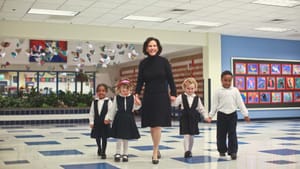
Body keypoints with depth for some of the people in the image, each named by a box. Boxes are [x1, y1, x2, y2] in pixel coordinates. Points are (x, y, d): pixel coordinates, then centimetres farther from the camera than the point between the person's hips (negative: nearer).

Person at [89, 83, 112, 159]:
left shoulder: (108, 102, -8)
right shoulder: (94, 102, 2)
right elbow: (91, 113, 4)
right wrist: (91, 122, 0)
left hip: (105, 123, -3)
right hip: (96, 123, 3)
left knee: (104, 138, 2)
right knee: (97, 137, 16)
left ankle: (103, 152, 12)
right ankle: (99, 148, 42)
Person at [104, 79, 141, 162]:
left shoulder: (132, 97, -1)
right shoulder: (117, 98, -1)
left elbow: (134, 108, 3)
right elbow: (113, 109, 5)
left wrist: (137, 104, -16)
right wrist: (108, 118, 6)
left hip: (129, 119, 1)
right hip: (119, 119, -1)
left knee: (126, 138, 9)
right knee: (119, 137, 4)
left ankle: (125, 154, 21)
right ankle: (118, 153, 16)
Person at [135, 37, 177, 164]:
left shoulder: (164, 61, -3)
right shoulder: (143, 63, 3)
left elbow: (170, 79, 0)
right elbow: (140, 81, 4)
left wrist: (173, 94, -4)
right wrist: (137, 94, -10)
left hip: (161, 96, -3)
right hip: (148, 97, 3)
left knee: (157, 125, -8)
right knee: (151, 125, 8)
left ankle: (155, 153, -2)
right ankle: (157, 149, 26)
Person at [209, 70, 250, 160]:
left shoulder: (235, 90, 2)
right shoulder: (218, 92, 0)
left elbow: (240, 103, 3)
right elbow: (214, 104, 2)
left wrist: (245, 114, 0)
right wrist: (210, 115, -3)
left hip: (232, 115, 0)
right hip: (221, 115, 0)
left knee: (232, 134, -2)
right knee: (221, 134, 8)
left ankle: (233, 151, 3)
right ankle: (222, 150, 24)